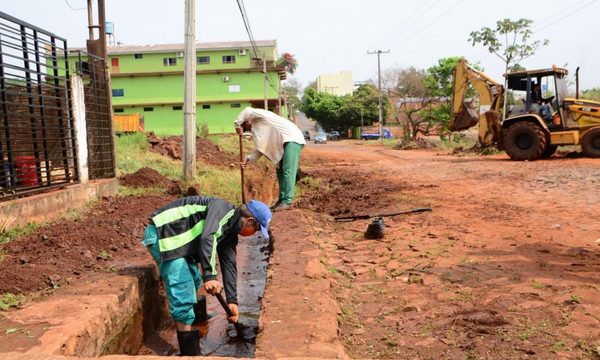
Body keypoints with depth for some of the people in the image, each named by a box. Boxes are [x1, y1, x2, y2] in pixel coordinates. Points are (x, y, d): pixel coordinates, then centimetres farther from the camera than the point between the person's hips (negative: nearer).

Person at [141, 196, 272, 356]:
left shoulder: (230, 232, 10)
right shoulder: (222, 208, -17)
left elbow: (229, 265, 12)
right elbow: (207, 237, -33)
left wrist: (232, 300, 10)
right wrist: (210, 276, -38)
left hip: (179, 240, 10)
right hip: (162, 234, -10)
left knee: (195, 281, 26)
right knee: (184, 296, -12)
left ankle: (200, 324, 47)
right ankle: (190, 352, -4)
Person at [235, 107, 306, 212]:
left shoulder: (259, 115, -3)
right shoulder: (258, 128, 20)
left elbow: (248, 111, -25)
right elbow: (261, 149, 15)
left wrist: (237, 124, -13)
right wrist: (249, 158, 3)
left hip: (292, 138, -10)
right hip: (284, 143, 10)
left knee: (288, 171, -15)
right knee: (280, 171, 11)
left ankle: (286, 202, -16)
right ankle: (282, 199, 16)